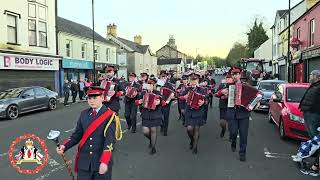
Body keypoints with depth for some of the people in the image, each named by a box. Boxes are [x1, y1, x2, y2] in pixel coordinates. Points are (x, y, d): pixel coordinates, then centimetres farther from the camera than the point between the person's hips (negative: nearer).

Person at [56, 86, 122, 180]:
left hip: (102, 162, -4)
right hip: (84, 162, 4)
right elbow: (77, 135, 9)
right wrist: (64, 146, -7)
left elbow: (110, 140, -18)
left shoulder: (110, 116, -10)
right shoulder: (84, 114, 6)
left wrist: (104, 161, -27)